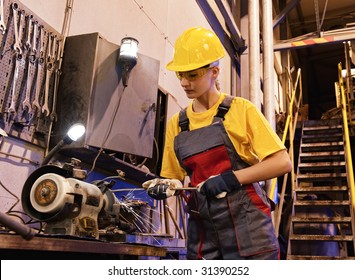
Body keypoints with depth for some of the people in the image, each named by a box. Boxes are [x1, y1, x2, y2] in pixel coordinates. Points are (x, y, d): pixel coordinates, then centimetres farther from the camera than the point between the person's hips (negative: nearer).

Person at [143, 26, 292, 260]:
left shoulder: (241, 110, -4)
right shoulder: (176, 124, 9)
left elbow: (282, 162, -8)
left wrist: (231, 178, -18)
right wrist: (165, 187, -6)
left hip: (247, 227, -4)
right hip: (203, 231, 4)